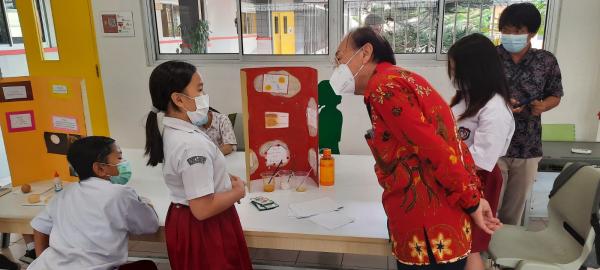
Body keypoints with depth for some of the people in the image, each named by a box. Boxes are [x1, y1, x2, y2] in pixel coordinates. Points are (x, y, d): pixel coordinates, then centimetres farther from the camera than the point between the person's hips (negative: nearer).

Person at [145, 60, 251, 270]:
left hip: (183, 221, 9)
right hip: (204, 230, -9)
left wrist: (224, 180, 2)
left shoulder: (172, 132, 0)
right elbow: (203, 209, -30)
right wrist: (238, 191, -15)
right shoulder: (193, 144, -30)